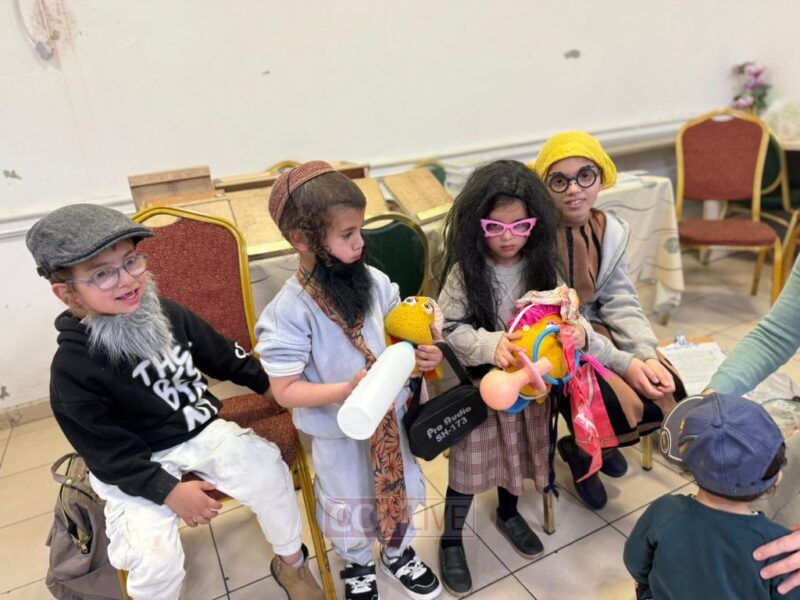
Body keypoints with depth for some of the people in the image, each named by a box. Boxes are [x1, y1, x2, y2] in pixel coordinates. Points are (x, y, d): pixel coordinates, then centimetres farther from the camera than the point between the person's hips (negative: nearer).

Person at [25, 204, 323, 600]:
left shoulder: (169, 314, -5)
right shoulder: (72, 368, -19)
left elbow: (224, 357, 10)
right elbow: (108, 454, -14)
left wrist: (274, 384, 8)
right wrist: (169, 491, -19)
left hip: (203, 429, 4)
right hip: (135, 464, -3)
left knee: (268, 471, -16)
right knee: (155, 561, -22)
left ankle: (291, 563, 10)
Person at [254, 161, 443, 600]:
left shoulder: (374, 280, -11)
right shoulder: (290, 311, -26)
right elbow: (285, 390, -23)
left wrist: (424, 353, -15)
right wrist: (348, 390, -35)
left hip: (390, 416, 5)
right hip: (338, 432, -4)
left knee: (400, 489, 26)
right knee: (349, 507, 21)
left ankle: (399, 553, 56)